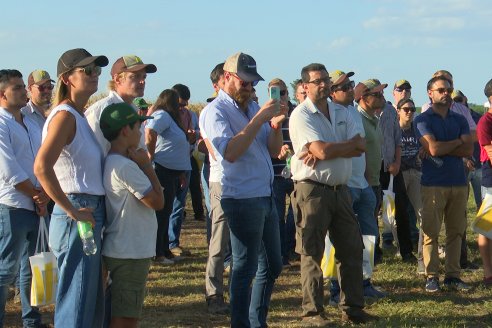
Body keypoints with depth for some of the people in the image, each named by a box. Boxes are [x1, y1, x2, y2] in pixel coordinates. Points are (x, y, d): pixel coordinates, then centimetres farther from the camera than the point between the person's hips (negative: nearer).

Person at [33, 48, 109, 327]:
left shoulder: (80, 116, 15)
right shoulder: (65, 115, -14)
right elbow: (42, 167, -27)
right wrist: (73, 212, -23)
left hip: (91, 215, 10)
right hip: (77, 218, -10)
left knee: (93, 306, 16)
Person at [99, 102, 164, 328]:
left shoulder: (111, 163, 12)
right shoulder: (126, 166, -19)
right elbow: (157, 202, -16)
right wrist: (147, 165, -9)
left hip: (124, 250, 10)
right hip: (131, 254, -10)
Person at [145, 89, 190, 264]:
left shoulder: (169, 118, 20)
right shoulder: (162, 116, -13)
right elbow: (150, 132, -34)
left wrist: (180, 173, 25)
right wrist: (151, 155, -25)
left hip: (170, 172, 11)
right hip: (162, 170, -11)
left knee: (165, 211, 15)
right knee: (161, 212, -6)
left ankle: (164, 251, 23)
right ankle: (157, 253, -1)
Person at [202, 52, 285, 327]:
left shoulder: (253, 107, 15)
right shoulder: (217, 111, -9)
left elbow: (274, 150, 11)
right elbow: (229, 152, -24)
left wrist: (276, 125, -8)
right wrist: (259, 119, -24)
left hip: (265, 197, 8)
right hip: (242, 198, -8)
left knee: (273, 266, 15)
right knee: (245, 269, -2)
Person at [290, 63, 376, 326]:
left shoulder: (341, 113, 13)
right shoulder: (301, 115, -8)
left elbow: (360, 146, 0)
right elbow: (322, 150, -20)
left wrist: (328, 150, -14)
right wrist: (348, 145, -4)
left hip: (339, 189, 7)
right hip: (312, 190, -7)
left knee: (351, 250, 9)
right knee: (312, 254, -1)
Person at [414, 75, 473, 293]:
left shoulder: (459, 120, 15)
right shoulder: (423, 120, 0)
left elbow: (469, 150, 1)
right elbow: (433, 148, -15)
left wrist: (443, 149, -9)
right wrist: (458, 142, -1)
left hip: (458, 183, 5)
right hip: (433, 183, -4)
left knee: (456, 232, 5)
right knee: (431, 232, -4)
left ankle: (453, 275, 11)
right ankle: (431, 277, 2)